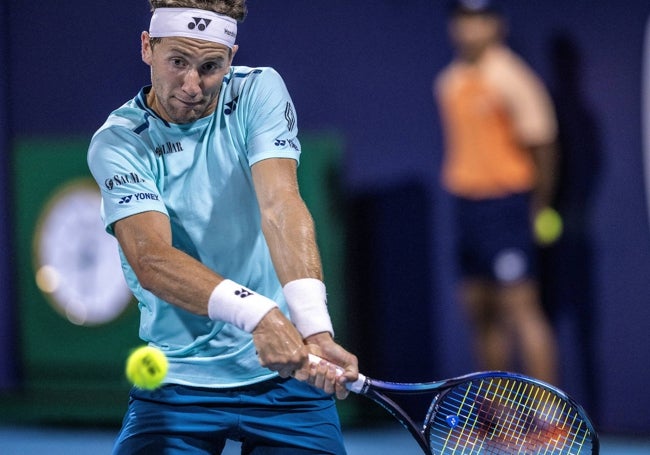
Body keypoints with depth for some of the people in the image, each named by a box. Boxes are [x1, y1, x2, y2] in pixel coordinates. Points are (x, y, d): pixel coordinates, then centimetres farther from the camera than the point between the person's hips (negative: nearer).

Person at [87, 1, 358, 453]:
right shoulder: (117, 144, -8)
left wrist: (315, 328, -34)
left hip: (285, 371, 1)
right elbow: (151, 261, -23)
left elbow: (280, 207, -18)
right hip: (178, 380, -1)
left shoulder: (259, 92, -3)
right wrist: (256, 312, -41)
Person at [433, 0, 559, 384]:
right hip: (465, 204, 7)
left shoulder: (509, 76, -10)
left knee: (520, 305, -11)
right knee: (479, 309, 8)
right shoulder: (449, 81, 11)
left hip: (505, 201, -7)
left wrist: (539, 204, -4)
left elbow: (541, 143, -7)